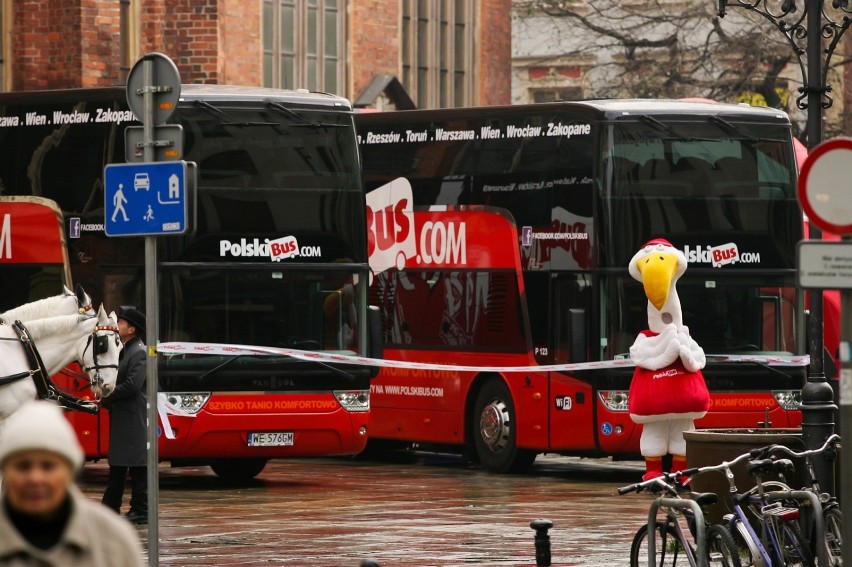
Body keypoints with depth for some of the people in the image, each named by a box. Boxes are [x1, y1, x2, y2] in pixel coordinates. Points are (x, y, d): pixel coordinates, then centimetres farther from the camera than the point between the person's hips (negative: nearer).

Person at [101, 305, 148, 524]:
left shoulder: (139, 353, -14)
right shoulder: (125, 350, 16)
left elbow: (132, 385, -22)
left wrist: (107, 398, -12)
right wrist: (106, 400, 5)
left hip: (134, 419, -10)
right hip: (120, 417, 10)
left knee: (137, 467, -6)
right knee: (117, 464, 15)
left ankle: (140, 512, -3)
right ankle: (111, 507, 22)